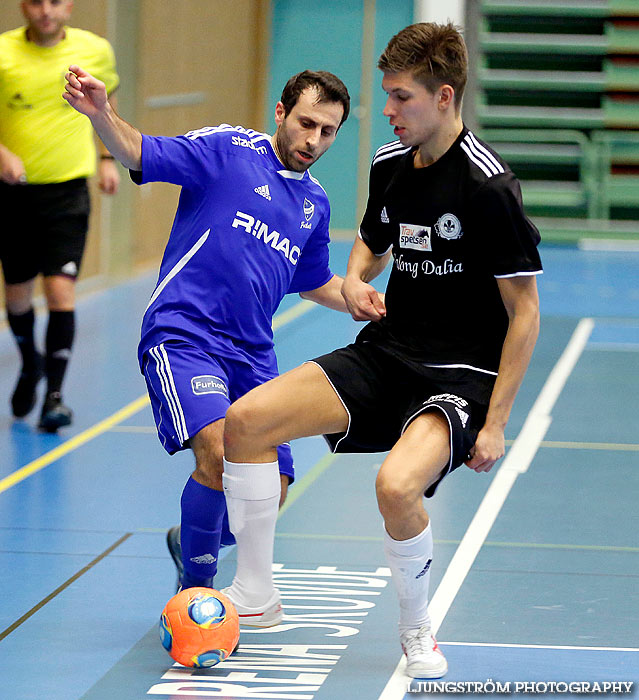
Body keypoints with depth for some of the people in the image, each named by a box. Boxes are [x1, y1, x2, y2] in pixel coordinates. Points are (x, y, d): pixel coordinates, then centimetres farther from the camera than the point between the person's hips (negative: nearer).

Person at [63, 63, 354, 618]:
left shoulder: (315, 202, 15)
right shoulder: (229, 148, -4)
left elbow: (315, 283, 31)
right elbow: (139, 154, -15)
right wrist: (101, 114, -34)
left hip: (252, 354, 7)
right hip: (184, 335, -7)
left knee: (269, 493, 2)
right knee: (219, 450, -29)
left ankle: (192, 542, 35)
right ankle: (196, 588, -10)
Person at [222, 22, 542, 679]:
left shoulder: (488, 186, -16)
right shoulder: (389, 163, 4)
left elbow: (524, 312, -13)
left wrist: (494, 423, -15)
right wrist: (355, 282, 1)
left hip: (460, 374, -7)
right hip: (384, 352, 7)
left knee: (396, 485, -33)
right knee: (246, 419, -10)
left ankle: (416, 629, -4)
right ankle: (254, 589, 6)